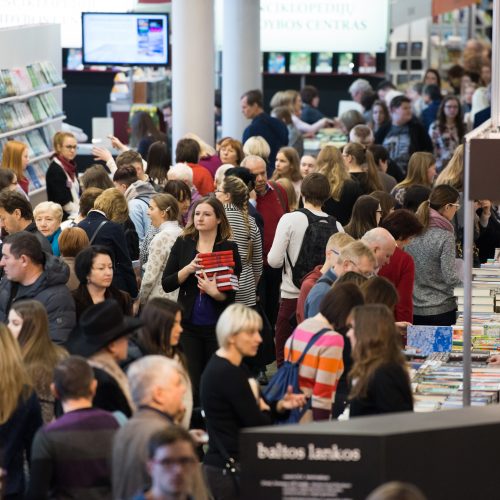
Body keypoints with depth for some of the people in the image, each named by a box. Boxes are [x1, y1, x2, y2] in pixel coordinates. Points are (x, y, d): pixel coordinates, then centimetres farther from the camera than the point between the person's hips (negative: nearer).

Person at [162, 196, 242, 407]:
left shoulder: (229, 248, -3)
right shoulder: (183, 244, 4)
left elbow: (230, 296, -4)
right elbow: (166, 284, -1)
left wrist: (215, 292, -25)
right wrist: (189, 269, -15)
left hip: (218, 326, -2)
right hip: (188, 324, 2)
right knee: (190, 384, 2)